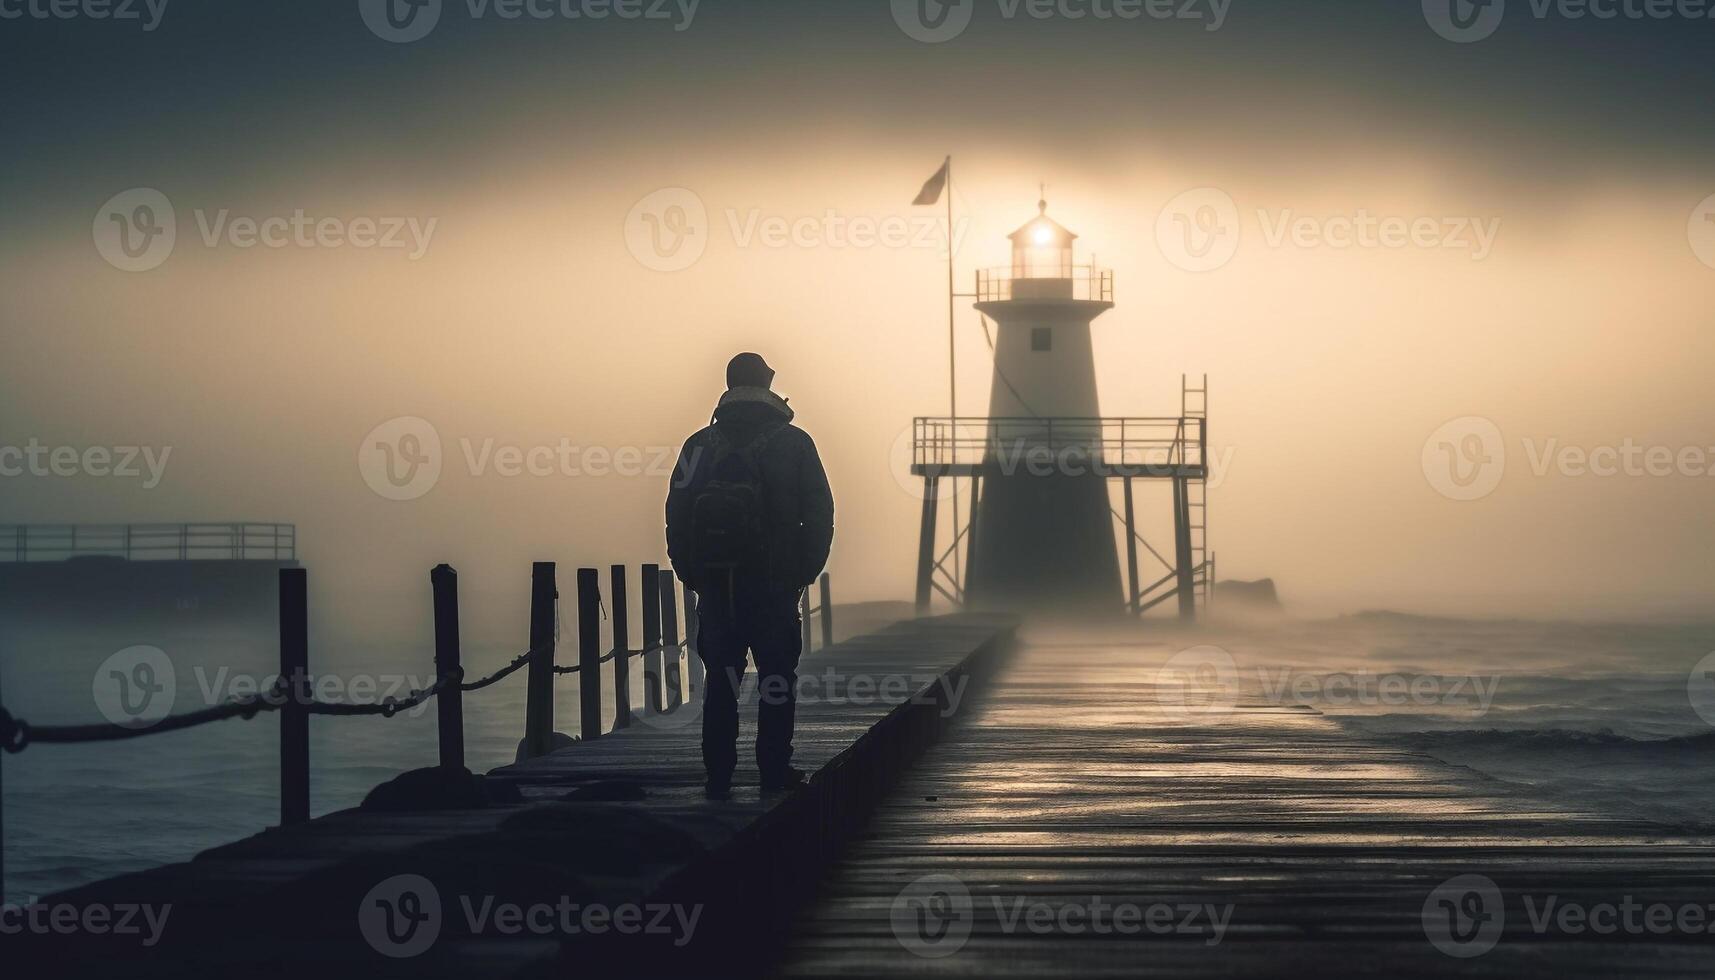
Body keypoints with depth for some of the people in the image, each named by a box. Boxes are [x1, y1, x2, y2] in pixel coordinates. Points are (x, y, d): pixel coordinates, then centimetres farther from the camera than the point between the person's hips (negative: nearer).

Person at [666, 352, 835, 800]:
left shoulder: (700, 445, 5)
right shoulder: (793, 443, 0)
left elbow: (677, 516, 4)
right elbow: (820, 514, -2)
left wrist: (691, 574, 11)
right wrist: (805, 571, 7)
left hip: (715, 584, 2)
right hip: (775, 582, -2)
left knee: (720, 678, 7)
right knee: (776, 674, 5)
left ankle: (718, 775, 3)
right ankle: (774, 770, 3)